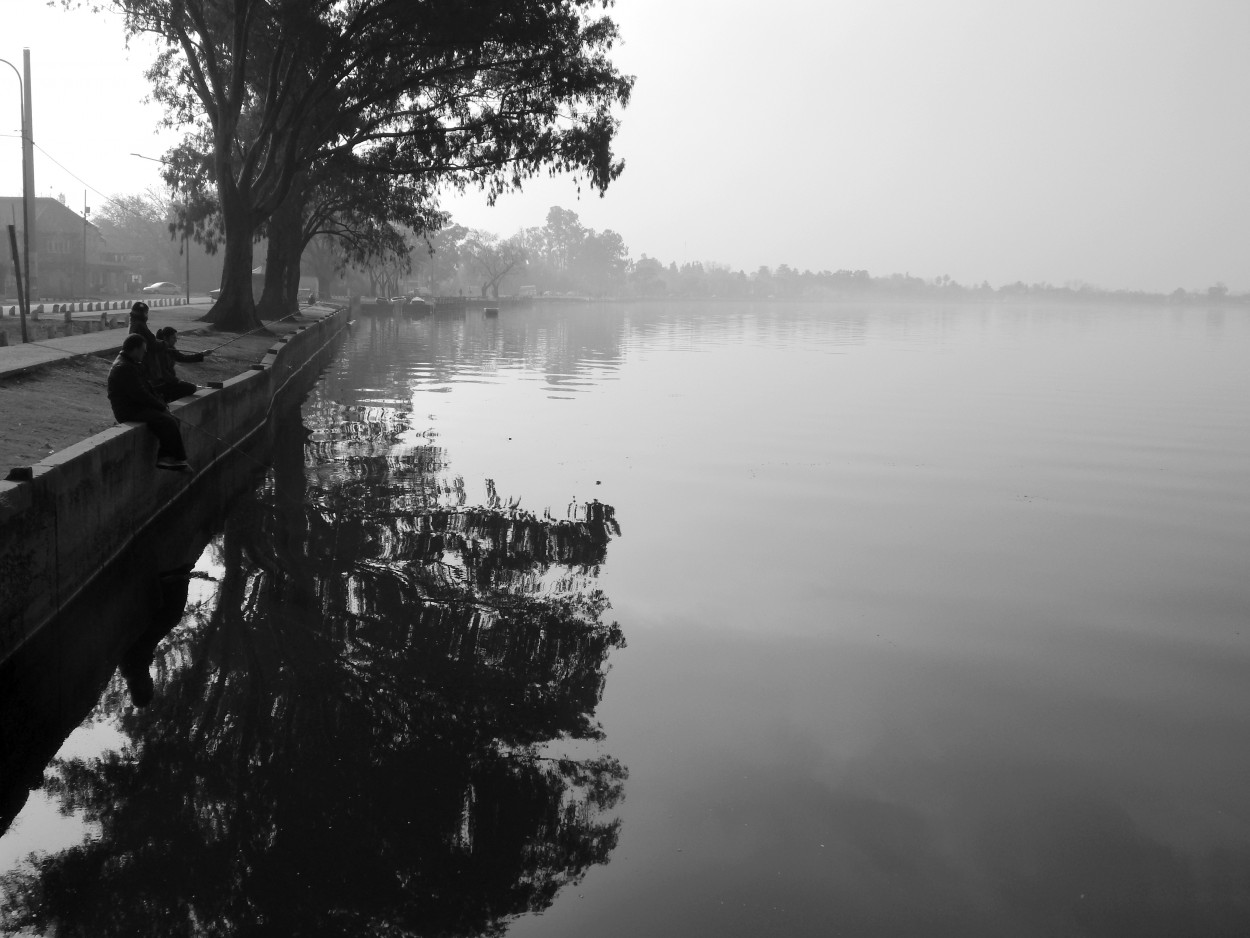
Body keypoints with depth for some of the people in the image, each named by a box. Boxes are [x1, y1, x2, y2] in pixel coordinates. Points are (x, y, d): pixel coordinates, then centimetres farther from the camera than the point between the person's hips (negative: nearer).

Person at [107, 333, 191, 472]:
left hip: (138, 407, 11)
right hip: (129, 412, -11)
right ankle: (178, 460, -12)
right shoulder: (123, 368, -19)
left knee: (171, 419, 1)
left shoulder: (133, 365, 17)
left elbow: (147, 387, 20)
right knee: (168, 422, -22)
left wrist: (161, 403, 5)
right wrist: (161, 406, -13)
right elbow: (140, 395, -22)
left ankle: (164, 457, -2)